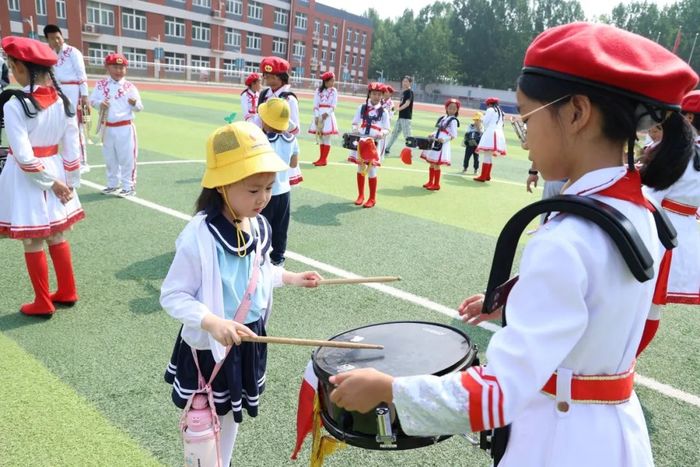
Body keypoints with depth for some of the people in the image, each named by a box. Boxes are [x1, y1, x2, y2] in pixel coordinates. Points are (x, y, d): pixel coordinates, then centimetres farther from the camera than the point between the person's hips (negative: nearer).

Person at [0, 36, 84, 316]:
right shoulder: (63, 100, -1)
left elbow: (24, 157, -22)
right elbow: (72, 148, 2)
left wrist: (52, 182, -11)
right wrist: (70, 182, 9)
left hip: (25, 178, -6)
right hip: (54, 170, 6)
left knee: (33, 244, 7)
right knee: (56, 237, 18)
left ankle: (43, 303, 20)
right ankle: (67, 292, 29)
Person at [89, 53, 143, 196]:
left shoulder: (129, 87, -5)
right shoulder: (101, 84, 3)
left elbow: (139, 107, -6)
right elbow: (92, 99, 1)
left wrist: (135, 103, -28)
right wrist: (100, 103, -19)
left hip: (125, 128, -4)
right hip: (107, 128, 4)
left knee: (126, 158, -1)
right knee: (109, 158, 15)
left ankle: (129, 186, 8)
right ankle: (112, 184, 29)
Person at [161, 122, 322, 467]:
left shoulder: (259, 226, -6)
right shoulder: (199, 236, -28)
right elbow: (172, 296, -24)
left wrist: (290, 277, 5)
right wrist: (212, 322, -36)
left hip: (249, 339, 6)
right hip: (208, 346, -6)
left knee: (232, 414, 26)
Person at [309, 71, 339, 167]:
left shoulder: (334, 91, 2)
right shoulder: (318, 90, 4)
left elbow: (333, 106, -3)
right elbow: (315, 105, 0)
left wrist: (326, 114, -16)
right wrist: (316, 117, -10)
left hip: (328, 115, -2)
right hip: (319, 115, 2)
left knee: (327, 137, -5)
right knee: (320, 136, 5)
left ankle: (324, 159, -2)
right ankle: (321, 158, 13)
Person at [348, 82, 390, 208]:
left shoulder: (384, 112, -1)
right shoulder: (361, 108, 4)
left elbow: (386, 129, 0)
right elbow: (355, 123, 8)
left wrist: (382, 133, -22)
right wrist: (355, 129, -14)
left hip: (375, 144, -2)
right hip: (361, 142, 3)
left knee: (371, 171, -2)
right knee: (360, 169, 10)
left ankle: (372, 199, 12)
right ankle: (360, 195, 25)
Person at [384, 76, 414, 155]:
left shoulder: (410, 92, -9)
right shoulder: (403, 92, 17)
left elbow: (407, 103, -21)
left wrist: (398, 109, -27)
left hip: (406, 117, -9)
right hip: (401, 116, 9)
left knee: (406, 134, -8)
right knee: (394, 132, 14)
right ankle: (387, 148, 22)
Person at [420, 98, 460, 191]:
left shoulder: (453, 120, -9)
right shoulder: (443, 118, 13)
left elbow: (454, 135, -12)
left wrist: (444, 139, -25)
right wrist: (433, 135, 3)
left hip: (442, 145, -7)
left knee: (436, 165, -5)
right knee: (431, 164, 13)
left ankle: (436, 184, 6)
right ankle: (430, 182, 25)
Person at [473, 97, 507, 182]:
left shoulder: (490, 110, 0)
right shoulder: (500, 112, 24)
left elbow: (485, 121, -4)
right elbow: (501, 124, 23)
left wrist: (485, 128, 16)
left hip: (491, 133, -9)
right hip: (499, 133, 9)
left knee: (487, 155, -12)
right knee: (490, 156, 13)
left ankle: (483, 177, -15)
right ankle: (487, 176, 17)